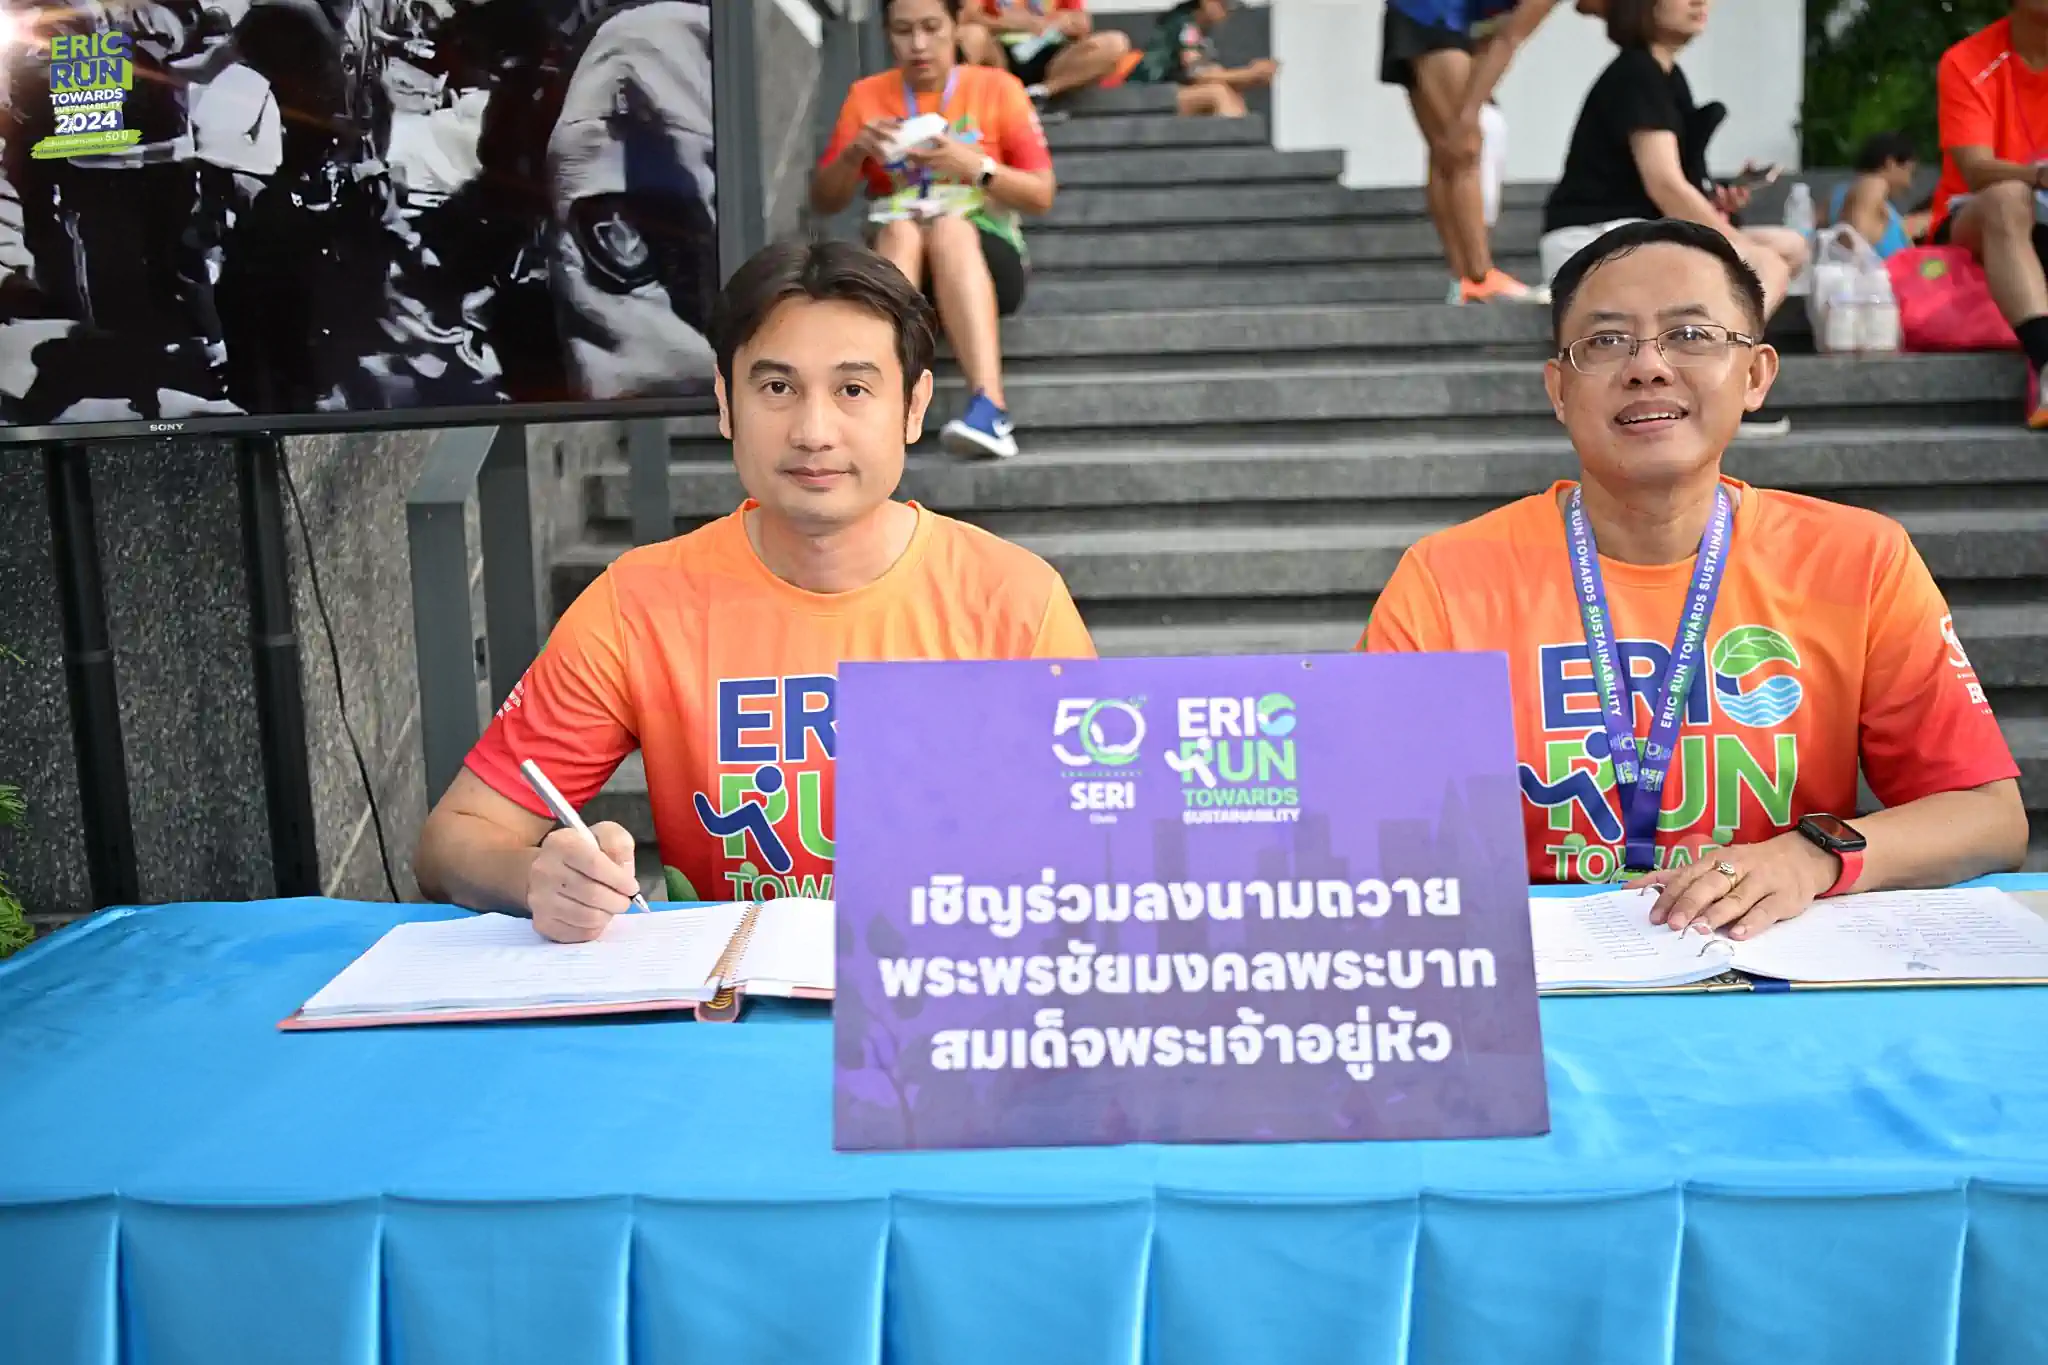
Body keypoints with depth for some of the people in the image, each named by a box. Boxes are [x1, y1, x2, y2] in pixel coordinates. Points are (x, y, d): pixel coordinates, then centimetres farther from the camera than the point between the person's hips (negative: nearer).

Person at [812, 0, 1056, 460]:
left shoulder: (998, 87, 6)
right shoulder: (866, 95, 11)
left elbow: (1042, 196, 0)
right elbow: (824, 202, 10)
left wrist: (974, 166, -16)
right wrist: (856, 151, -10)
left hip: (984, 254, -1)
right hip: (894, 256, 2)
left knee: (950, 228, -36)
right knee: (901, 230, -33)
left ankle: (988, 408, -54)